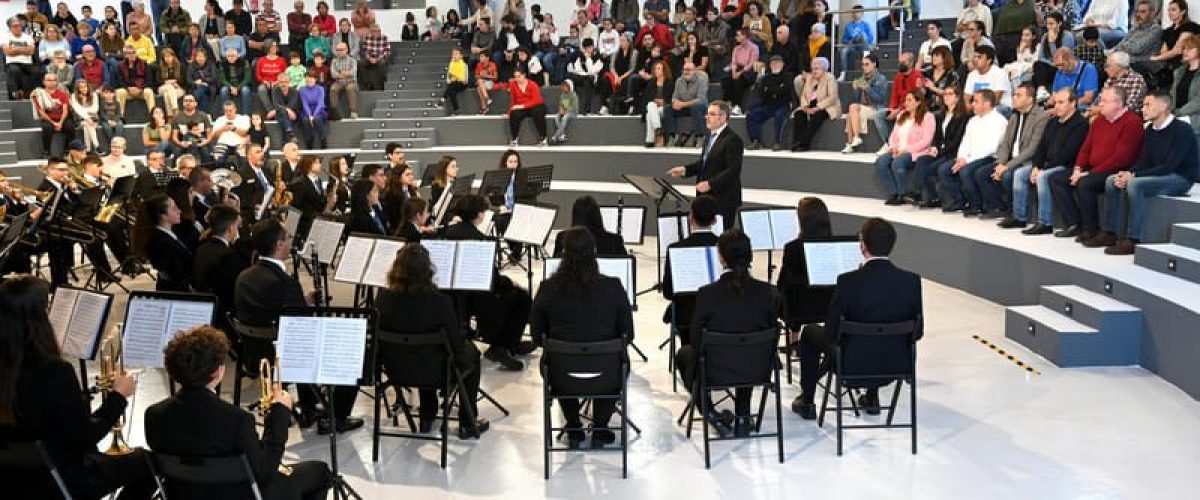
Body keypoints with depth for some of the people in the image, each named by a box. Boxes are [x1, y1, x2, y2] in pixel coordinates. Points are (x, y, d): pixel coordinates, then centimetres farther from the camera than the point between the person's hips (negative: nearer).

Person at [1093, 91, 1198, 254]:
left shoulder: (1181, 129, -16)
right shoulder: (1151, 129, 9)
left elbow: (1170, 166, -23)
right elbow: (1144, 161, 8)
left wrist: (1134, 175, -26)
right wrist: (1128, 173, -14)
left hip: (1180, 178, -9)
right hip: (1158, 175, 9)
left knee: (1134, 184, -32)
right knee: (1111, 180, -5)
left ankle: (1134, 240, -30)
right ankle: (1109, 233, -4)